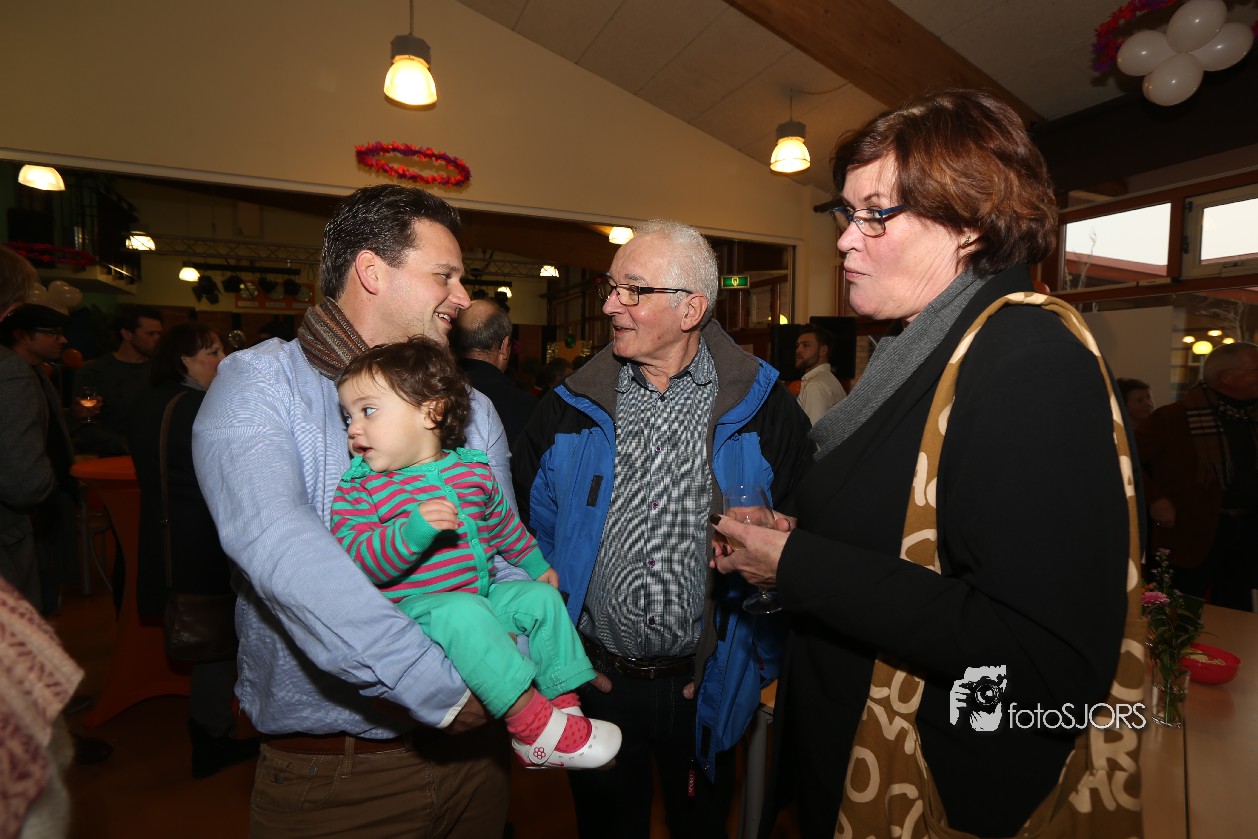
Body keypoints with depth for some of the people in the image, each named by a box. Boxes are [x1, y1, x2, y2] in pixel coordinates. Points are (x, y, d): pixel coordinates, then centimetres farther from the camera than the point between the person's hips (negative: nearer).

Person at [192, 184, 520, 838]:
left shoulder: (470, 407, 3)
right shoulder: (257, 384, -12)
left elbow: (509, 558, -3)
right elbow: (280, 550, -28)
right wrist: (442, 686, -31)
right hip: (328, 772, -4)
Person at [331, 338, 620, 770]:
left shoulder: (473, 469, 5)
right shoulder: (360, 489, -7)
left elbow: (503, 522, 22)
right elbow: (356, 559, -20)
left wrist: (536, 562, 31)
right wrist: (412, 531, -36)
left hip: (481, 594, 6)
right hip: (414, 609, -6)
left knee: (542, 597, -3)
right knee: (462, 613, -34)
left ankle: (563, 704, 5)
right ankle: (533, 725, -24)